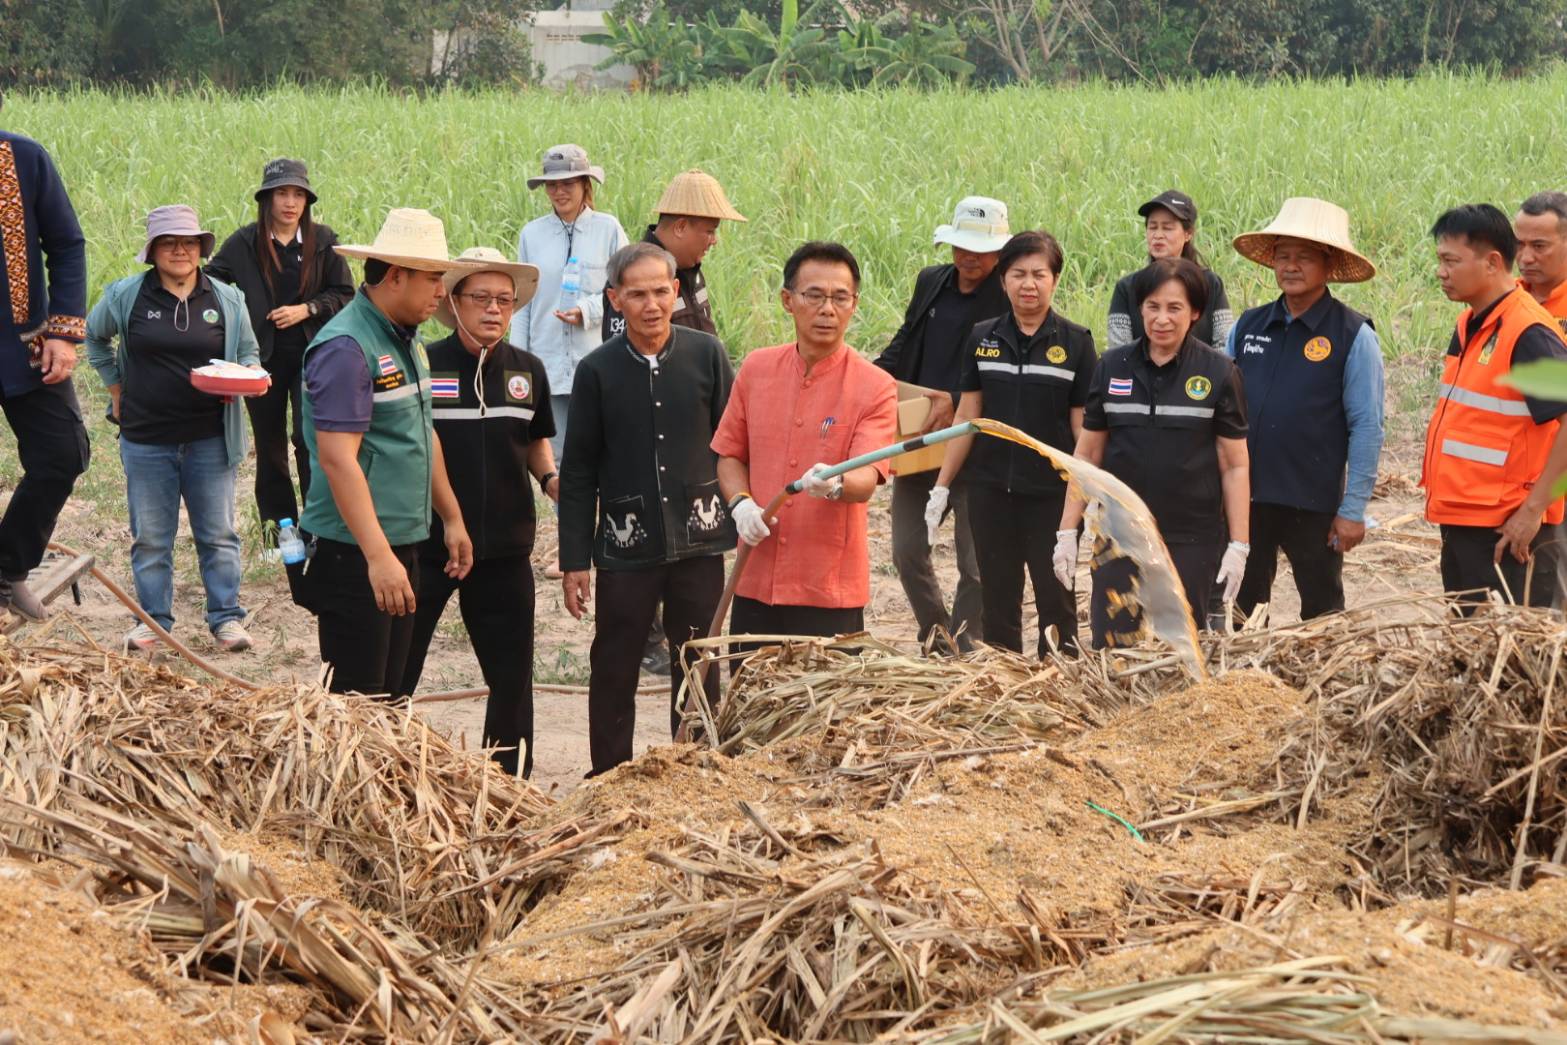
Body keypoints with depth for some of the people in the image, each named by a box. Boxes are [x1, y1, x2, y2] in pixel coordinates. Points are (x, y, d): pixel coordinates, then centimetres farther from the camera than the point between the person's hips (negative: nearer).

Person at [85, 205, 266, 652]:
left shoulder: (227, 300, 1)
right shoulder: (126, 296, -1)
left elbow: (249, 353, 12)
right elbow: (95, 337, 17)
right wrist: (115, 385, 11)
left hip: (209, 439, 0)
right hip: (146, 441, 0)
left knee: (218, 534, 4)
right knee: (150, 538, 7)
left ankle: (226, 618, 12)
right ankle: (153, 619, 17)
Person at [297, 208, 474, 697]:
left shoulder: (405, 339, 14)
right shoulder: (346, 347, -17)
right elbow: (337, 458, -23)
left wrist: (451, 518, 25)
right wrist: (378, 556, -28)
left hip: (402, 544, 10)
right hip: (355, 552, -9)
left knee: (388, 694, 12)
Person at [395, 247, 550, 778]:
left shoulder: (528, 370, 6)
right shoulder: (421, 366, -7)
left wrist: (550, 478, 0)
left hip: (504, 547, 4)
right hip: (425, 543, -4)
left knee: (511, 675, 11)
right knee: (393, 673, 1)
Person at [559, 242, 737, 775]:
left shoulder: (706, 354, 0)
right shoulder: (598, 370, -1)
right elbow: (578, 474, 2)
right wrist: (574, 560, 0)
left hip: (698, 539, 0)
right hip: (627, 546, 0)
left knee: (698, 670, 7)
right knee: (613, 671, 5)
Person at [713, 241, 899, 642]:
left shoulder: (875, 387, -7)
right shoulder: (757, 369, 6)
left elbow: (866, 481, -17)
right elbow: (730, 454, 15)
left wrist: (837, 484, -39)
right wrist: (741, 502, -4)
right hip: (756, 583, 4)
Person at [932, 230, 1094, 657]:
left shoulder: (1075, 343, -2)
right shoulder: (982, 339, 5)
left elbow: (1084, 427, -1)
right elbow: (967, 416, 10)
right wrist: (941, 486, 8)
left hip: (1051, 492, -3)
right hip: (990, 489, 3)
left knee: (1056, 598, -1)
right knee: (998, 598, 9)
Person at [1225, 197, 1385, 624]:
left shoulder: (1352, 336, -6)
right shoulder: (1248, 327, 8)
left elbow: (1367, 428, -7)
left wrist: (1353, 508, -11)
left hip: (1315, 504, -4)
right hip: (1244, 496, 4)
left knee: (1322, 612, 9)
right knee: (1241, 609, 11)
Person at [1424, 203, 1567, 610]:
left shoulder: (1528, 333, -17)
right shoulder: (1469, 325, 12)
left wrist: (1533, 508, -23)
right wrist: (1441, 491, 16)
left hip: (1506, 533, -9)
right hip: (1460, 524, 9)